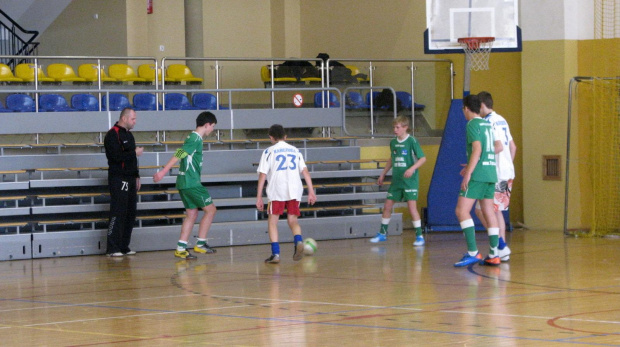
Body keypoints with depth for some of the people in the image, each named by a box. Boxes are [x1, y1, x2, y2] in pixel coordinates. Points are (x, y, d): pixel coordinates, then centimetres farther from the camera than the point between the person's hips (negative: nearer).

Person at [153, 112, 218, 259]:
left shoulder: (193, 138, 16)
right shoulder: (196, 139, -14)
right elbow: (178, 155, -20)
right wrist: (163, 172, -25)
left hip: (184, 182, 10)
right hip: (191, 183, -10)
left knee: (192, 213, 10)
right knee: (210, 209, -2)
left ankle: (181, 248, 7)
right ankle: (200, 244, 0)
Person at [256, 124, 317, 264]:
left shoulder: (269, 152, 7)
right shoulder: (295, 151, 17)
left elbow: (262, 175, 1)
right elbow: (305, 171, 9)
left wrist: (259, 197, 2)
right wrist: (311, 192, 8)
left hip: (277, 191, -3)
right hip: (295, 190, 3)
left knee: (272, 221, 6)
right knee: (293, 220, 13)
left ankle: (275, 253, -6)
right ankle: (299, 242, -16)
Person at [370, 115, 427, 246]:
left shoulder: (411, 141, -10)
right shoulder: (393, 142, 9)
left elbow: (423, 158, -12)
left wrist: (412, 169, -26)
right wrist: (383, 174, 25)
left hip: (410, 180, -7)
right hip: (396, 180, 7)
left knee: (411, 206, -12)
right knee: (387, 206, 10)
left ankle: (419, 236, -6)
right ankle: (382, 234, 24)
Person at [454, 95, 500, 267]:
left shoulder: (473, 125, -7)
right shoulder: (487, 124, 18)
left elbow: (477, 149, -17)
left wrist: (468, 173, -20)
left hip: (478, 175, -8)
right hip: (491, 173, 8)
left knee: (462, 211, -8)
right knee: (489, 213, 9)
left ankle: (473, 253, -17)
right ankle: (494, 254, 6)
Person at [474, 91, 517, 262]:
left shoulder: (489, 121, -12)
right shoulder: (501, 120, 16)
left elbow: (499, 147, -22)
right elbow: (513, 147, 19)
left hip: (496, 174, -9)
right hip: (508, 173, 9)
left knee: (481, 210, -5)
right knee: (496, 210, 14)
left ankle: (501, 245, -11)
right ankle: (503, 250, 11)